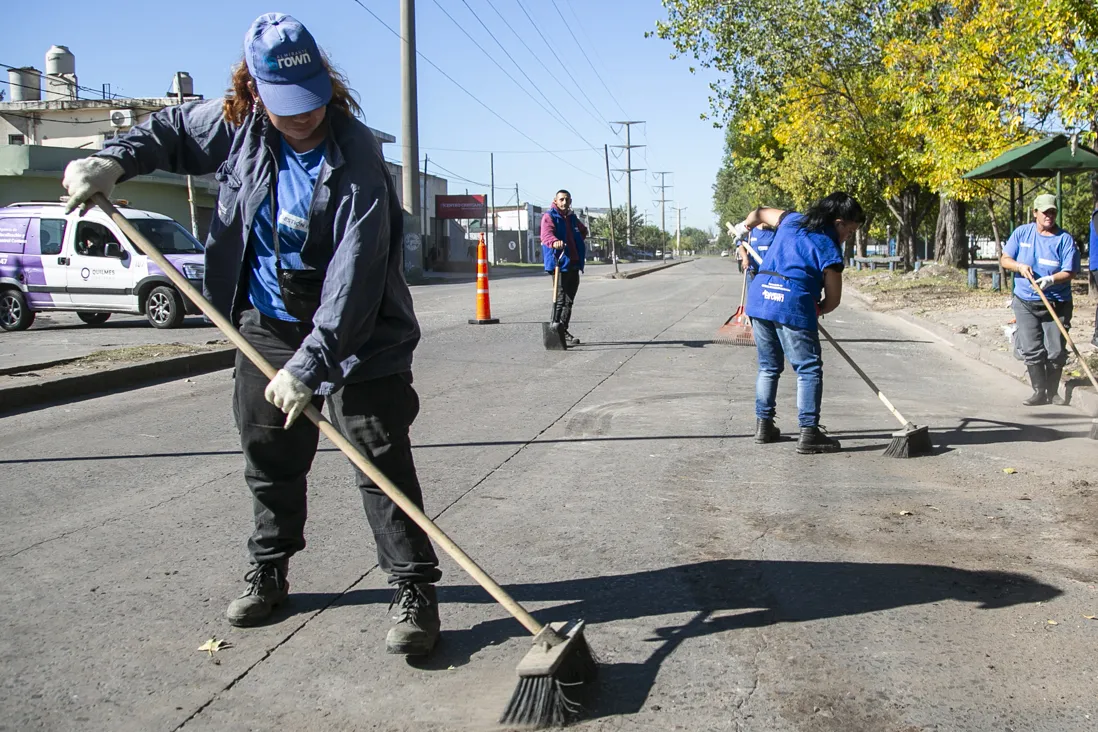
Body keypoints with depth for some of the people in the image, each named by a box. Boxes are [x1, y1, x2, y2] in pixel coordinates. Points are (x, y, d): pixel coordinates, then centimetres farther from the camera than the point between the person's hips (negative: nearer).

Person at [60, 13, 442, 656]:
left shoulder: (357, 157, -24)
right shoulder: (235, 126, -5)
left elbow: (354, 275, -29)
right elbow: (172, 129, 18)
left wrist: (309, 364, -34)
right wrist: (114, 161, -1)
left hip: (356, 332, -5)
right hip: (266, 324, 6)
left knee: (381, 460, -7)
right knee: (270, 458, 15)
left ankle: (415, 590, 3)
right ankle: (269, 572, 34)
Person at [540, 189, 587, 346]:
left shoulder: (572, 217, 18)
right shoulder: (549, 217, -5)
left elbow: (583, 230, 39)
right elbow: (546, 234, -25)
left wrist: (580, 240, 20)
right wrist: (554, 242, -46)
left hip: (574, 264, 8)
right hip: (560, 264, -8)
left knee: (569, 301, 13)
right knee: (560, 299, -11)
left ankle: (563, 331, 21)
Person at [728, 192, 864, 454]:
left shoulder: (792, 220, 16)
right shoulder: (829, 248, -1)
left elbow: (759, 213, 33)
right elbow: (833, 299, 2)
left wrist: (741, 229, 52)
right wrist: (816, 312, 22)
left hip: (759, 296, 7)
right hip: (793, 304, -7)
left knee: (768, 366, 19)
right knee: (809, 370, 1)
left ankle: (764, 425, 23)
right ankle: (809, 433, -2)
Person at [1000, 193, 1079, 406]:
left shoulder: (1065, 239, -4)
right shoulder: (1022, 233, 3)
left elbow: (1069, 272, -9)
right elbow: (1005, 260, 6)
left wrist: (1051, 280, -28)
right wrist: (1020, 266, -15)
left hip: (1057, 305, -1)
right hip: (1025, 304, 1)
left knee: (1056, 352, 2)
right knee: (1032, 350, -3)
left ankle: (1053, 393, 17)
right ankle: (1039, 392, 6)